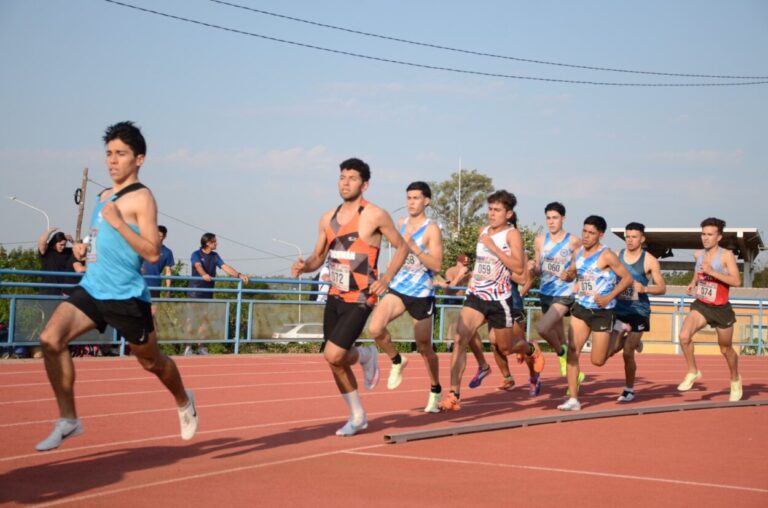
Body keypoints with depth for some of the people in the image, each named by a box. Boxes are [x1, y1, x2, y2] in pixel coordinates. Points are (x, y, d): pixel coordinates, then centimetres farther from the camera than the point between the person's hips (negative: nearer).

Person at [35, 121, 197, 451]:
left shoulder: (141, 198, -10)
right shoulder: (105, 197, 14)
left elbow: (152, 253, -19)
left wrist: (117, 222, -25)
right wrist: (86, 248, 12)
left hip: (125, 296, -7)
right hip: (92, 288, 7)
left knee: (151, 361, 11)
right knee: (51, 339, -14)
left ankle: (184, 402, 41)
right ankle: (68, 420, -5)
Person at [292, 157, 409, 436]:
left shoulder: (375, 216, -11)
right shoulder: (328, 218, 7)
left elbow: (402, 247, -1)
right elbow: (318, 257, 14)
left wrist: (386, 278, -12)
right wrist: (304, 266, -8)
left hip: (359, 300, -6)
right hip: (334, 297, 6)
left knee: (333, 356, -17)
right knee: (335, 362, 9)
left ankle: (366, 355, 16)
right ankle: (357, 416, 27)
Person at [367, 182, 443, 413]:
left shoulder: (431, 230, -10)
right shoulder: (401, 224, 8)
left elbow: (437, 265, -18)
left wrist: (413, 247, -26)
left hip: (422, 294, -5)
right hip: (398, 289, 5)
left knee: (424, 346, 6)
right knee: (375, 328, -18)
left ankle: (435, 390, 28)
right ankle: (397, 362, 9)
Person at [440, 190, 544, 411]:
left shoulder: (512, 234, -9)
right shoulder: (483, 232, 9)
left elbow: (518, 269, -21)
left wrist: (493, 247, -24)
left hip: (500, 299, -4)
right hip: (476, 295, 5)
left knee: (505, 348, 12)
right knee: (459, 339, -15)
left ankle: (532, 350, 48)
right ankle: (454, 394, -17)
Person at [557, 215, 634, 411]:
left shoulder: (606, 256, -13)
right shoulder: (578, 253, 6)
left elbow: (628, 278, -11)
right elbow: (572, 272, 21)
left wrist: (609, 297, -20)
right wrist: (567, 274, -3)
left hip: (602, 312, -5)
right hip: (581, 308, 5)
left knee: (597, 361, 1)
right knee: (572, 352, -7)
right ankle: (573, 399, -3)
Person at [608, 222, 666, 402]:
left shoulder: (649, 261, -6)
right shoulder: (616, 256, 3)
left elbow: (662, 288, -5)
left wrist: (645, 288, -23)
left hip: (638, 311, -3)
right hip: (618, 309, 3)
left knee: (628, 353, -3)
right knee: (611, 350, -5)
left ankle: (629, 390, 17)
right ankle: (629, 339, 29)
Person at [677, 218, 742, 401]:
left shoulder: (726, 255, -17)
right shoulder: (698, 254, 0)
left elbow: (736, 281, -29)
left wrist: (712, 272, -35)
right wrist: (694, 282, 5)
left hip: (721, 309, -3)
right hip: (701, 306, 4)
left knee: (726, 349, 13)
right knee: (684, 336, -22)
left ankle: (735, 380, 40)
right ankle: (693, 372, -1)